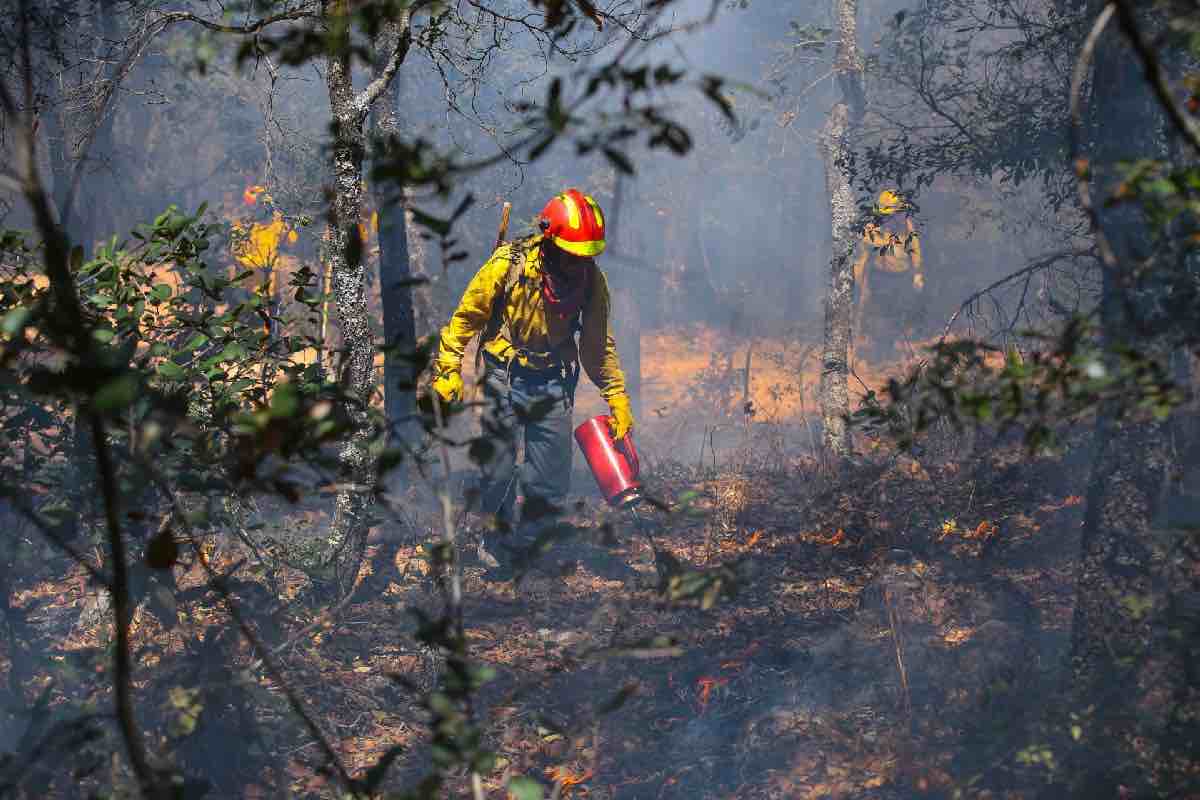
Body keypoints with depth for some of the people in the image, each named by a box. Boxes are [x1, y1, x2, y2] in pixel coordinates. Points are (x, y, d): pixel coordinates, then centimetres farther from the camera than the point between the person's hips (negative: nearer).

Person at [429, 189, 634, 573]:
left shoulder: (591, 279, -6)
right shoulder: (508, 265, -18)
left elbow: (598, 343, 5)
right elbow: (466, 317, -6)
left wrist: (617, 397, 3)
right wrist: (449, 368, -7)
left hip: (555, 381, 3)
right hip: (505, 378, -3)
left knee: (552, 483, 1)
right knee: (499, 468, 2)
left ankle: (524, 543, 19)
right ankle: (497, 545, 21)